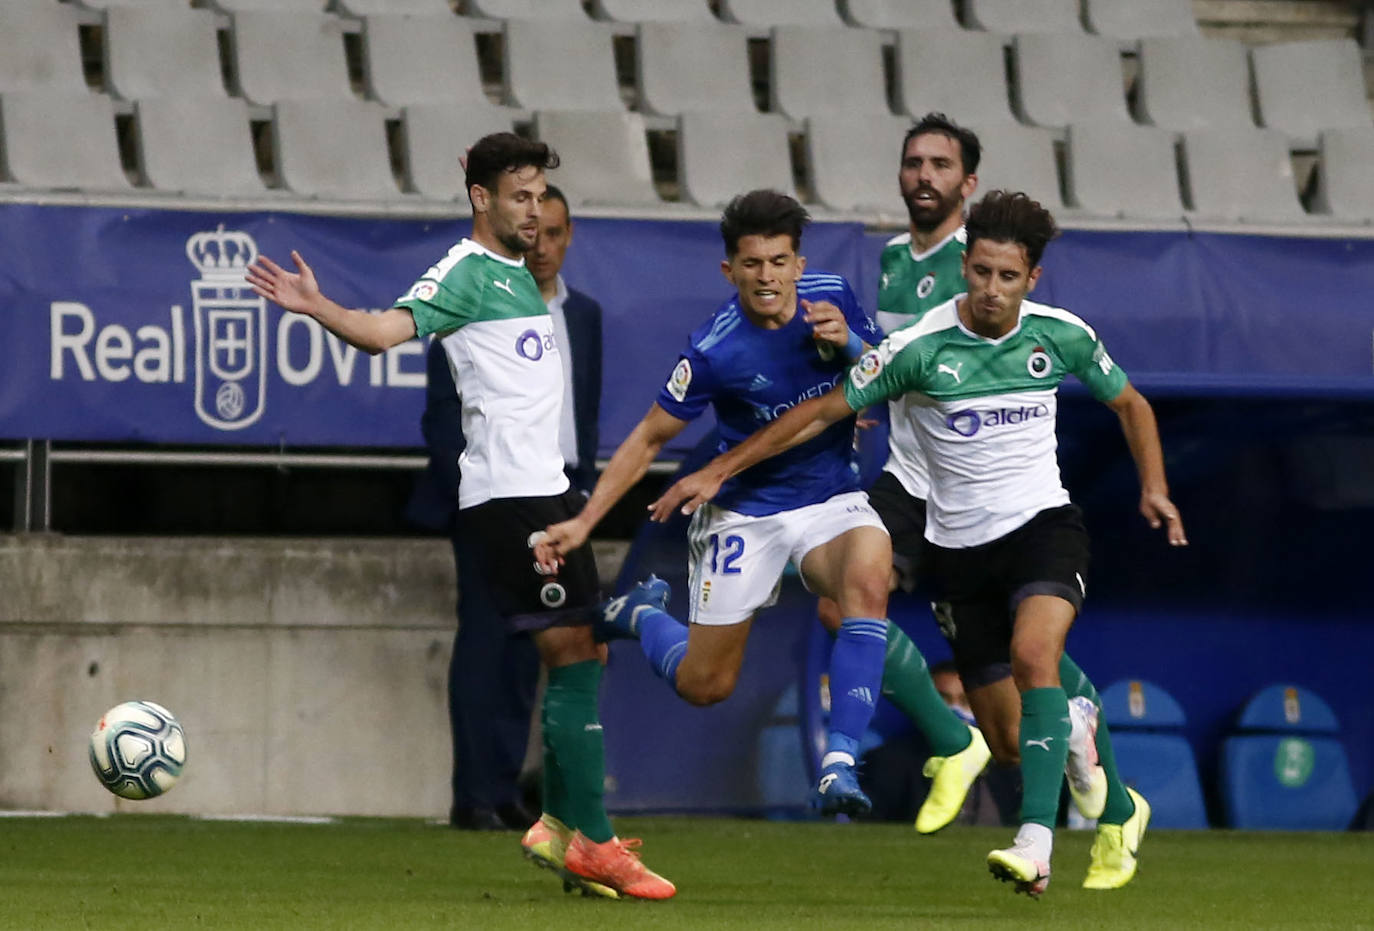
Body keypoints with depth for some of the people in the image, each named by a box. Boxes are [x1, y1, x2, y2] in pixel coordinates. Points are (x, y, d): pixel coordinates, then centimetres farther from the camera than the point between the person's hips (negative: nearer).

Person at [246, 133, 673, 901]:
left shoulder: (519, 275, 18)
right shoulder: (467, 273, -8)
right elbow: (391, 327, -23)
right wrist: (318, 308, -38)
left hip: (545, 486, 10)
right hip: (510, 492, -10)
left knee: (583, 654, 11)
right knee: (571, 656, -10)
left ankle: (561, 824, 17)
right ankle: (592, 843, -8)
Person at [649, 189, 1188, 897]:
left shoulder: (1061, 335, -3)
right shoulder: (920, 347, -10)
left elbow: (1128, 403, 16)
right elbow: (824, 412, -2)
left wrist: (1153, 486, 3)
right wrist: (717, 471, -2)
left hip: (1042, 525, -1)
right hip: (960, 546, 1)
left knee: (1033, 655, -30)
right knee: (1007, 727, 3)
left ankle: (1035, 843, -37)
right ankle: (1118, 811, 30)